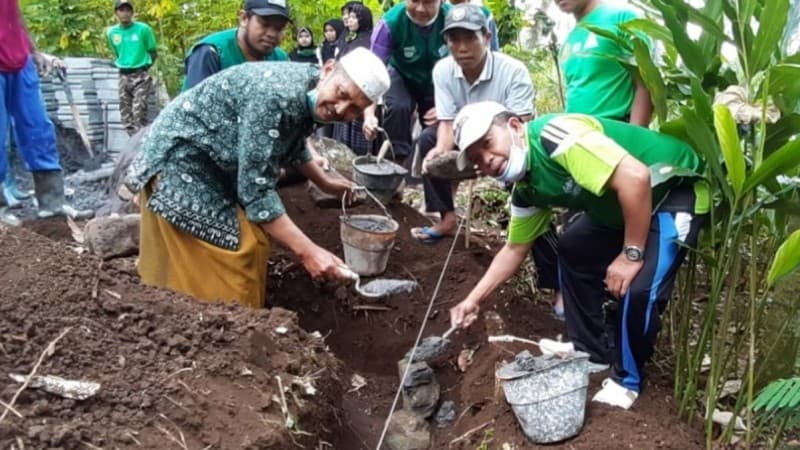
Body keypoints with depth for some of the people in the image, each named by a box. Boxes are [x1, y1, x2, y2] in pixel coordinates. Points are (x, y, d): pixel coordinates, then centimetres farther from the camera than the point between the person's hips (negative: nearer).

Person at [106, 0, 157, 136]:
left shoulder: (143, 29, -4)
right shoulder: (111, 32, 7)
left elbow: (153, 52, 4)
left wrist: (143, 67, 3)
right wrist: (124, 65, 13)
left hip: (141, 76, -5)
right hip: (124, 76, 5)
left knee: (139, 113, -15)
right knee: (126, 115, 5)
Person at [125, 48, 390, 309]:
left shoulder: (308, 91, -3)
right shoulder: (276, 97, -33)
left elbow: (292, 144, 21)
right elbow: (256, 188, -32)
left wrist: (324, 183, 32)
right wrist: (307, 251, -33)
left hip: (215, 165, 10)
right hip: (179, 157, -9)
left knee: (249, 242, 13)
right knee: (202, 271, -10)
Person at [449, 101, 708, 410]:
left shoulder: (554, 136, -29)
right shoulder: (527, 189, 1)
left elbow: (636, 177, -37)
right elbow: (515, 248, 14)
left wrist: (632, 255, -28)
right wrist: (474, 299, 9)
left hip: (678, 190, -9)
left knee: (638, 288, -22)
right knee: (573, 247, 12)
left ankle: (627, 378, 4)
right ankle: (593, 349, 25)